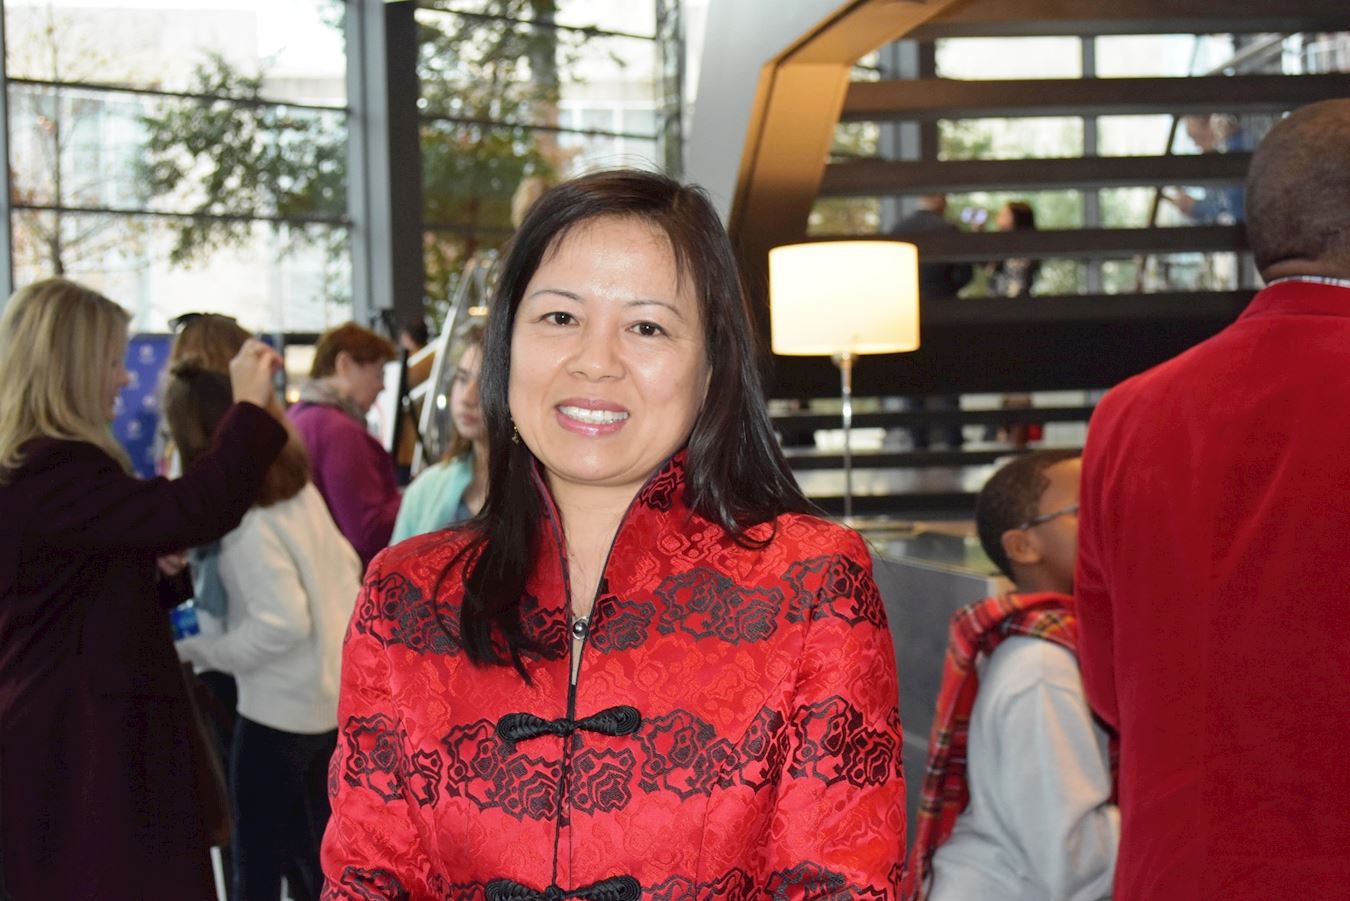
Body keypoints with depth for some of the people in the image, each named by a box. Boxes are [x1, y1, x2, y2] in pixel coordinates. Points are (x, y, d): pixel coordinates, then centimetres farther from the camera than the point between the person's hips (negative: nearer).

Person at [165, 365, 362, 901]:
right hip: (335, 691, 8)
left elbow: (283, 623, -26)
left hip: (281, 706, -8)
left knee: (256, 855, 7)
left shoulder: (245, 522, -22)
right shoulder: (300, 489, 3)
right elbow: (347, 569, 11)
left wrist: (195, 650, -16)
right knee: (310, 847, 18)